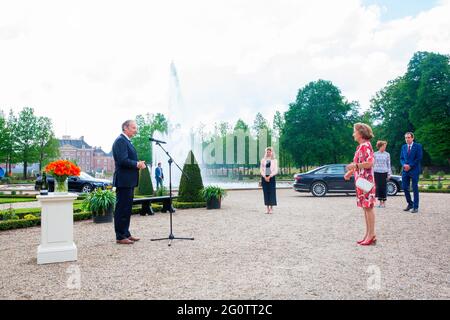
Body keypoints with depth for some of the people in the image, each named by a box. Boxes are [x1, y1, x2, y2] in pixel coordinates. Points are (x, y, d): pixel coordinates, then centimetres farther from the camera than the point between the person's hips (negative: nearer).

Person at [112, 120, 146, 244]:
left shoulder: (126, 141, 20)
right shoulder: (120, 141, -13)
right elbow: (123, 160, -23)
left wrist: (138, 164, 7)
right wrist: (137, 164, -13)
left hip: (129, 181, 11)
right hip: (123, 181, -11)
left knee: (127, 209, 15)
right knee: (122, 209, -4)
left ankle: (126, 234, 24)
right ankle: (120, 237, 2)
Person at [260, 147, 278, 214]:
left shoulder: (274, 160, 5)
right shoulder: (263, 160, 10)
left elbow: (276, 170, -1)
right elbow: (261, 169, 5)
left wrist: (269, 176, -11)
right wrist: (265, 177, -9)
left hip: (271, 178, -2)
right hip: (264, 177, 2)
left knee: (272, 192, -5)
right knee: (266, 192, 2)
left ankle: (271, 208, 1)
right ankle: (267, 208, 7)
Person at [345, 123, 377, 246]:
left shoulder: (365, 145, -14)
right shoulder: (361, 146, 16)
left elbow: (369, 163, -23)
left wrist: (354, 166, -16)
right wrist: (350, 172, 16)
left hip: (366, 180, -10)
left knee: (368, 207, -5)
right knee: (365, 208, 11)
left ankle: (372, 236, 1)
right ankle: (368, 235, 17)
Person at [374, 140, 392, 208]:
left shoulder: (387, 154, 4)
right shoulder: (375, 154, 5)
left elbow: (389, 164, 5)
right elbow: (373, 164, 9)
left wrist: (389, 174, 0)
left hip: (384, 172, -1)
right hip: (377, 172, 1)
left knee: (384, 187, -2)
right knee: (378, 187, 1)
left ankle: (384, 202, 6)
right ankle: (380, 202, 11)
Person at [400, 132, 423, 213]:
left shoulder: (418, 146, -2)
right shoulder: (403, 147, 13)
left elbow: (419, 158, -9)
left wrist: (410, 165, -14)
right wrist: (404, 164, -8)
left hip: (414, 170, -5)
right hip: (405, 170, 5)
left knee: (415, 189, -1)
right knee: (405, 188, 5)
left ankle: (415, 207, 5)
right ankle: (410, 204, 22)